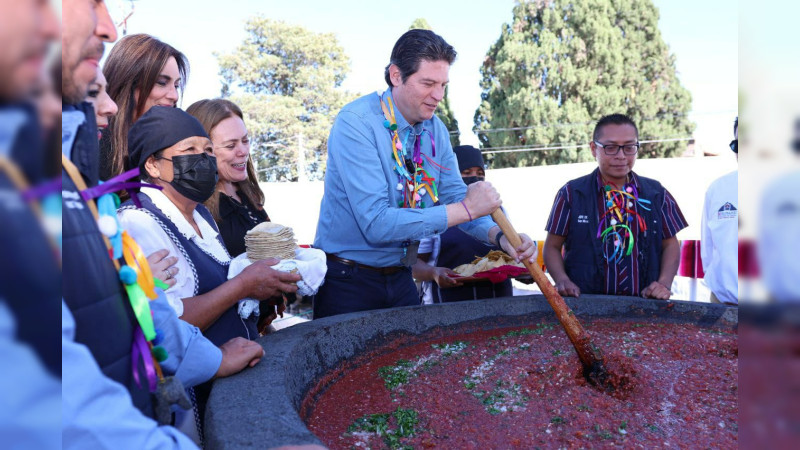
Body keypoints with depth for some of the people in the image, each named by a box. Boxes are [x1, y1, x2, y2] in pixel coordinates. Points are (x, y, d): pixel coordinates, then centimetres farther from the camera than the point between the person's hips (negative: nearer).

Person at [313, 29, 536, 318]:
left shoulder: (435, 129, 0)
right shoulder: (355, 123, -21)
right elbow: (376, 224, -29)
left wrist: (499, 235, -17)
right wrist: (466, 209, -28)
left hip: (400, 280, 6)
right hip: (348, 283, -6)